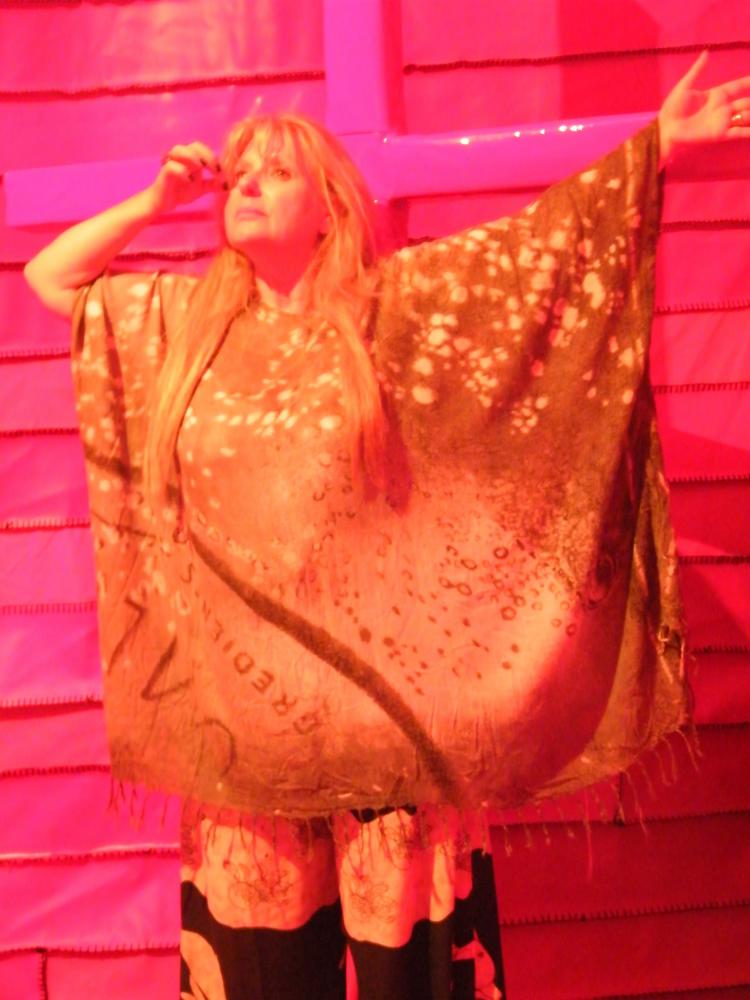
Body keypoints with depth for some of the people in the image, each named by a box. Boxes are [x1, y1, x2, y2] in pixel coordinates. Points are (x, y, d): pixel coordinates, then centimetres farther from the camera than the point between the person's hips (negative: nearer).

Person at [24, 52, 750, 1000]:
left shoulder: (393, 306, -1)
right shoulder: (184, 320, 9)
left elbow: (546, 234, -1)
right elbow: (49, 276, 18)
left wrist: (660, 139, -3)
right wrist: (157, 200, 7)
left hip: (380, 685, -2)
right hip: (246, 696, 3)